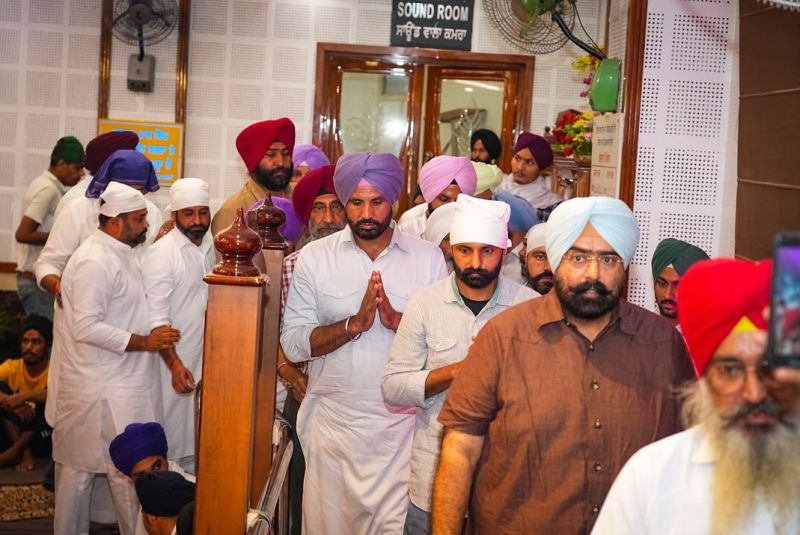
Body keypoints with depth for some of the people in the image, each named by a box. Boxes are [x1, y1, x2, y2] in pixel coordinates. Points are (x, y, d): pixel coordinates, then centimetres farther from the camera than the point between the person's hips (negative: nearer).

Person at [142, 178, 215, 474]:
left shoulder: (209, 247, 8)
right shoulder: (161, 253, -15)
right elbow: (156, 317, -19)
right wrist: (175, 365, -25)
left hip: (202, 361, 7)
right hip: (172, 363, -7)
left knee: (195, 440, 16)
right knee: (169, 441, 1)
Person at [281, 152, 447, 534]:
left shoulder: (428, 257, 1)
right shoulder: (315, 257, 1)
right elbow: (293, 343, -6)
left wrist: (398, 320, -19)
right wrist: (355, 323, -19)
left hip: (402, 426, 0)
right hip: (333, 425, 1)